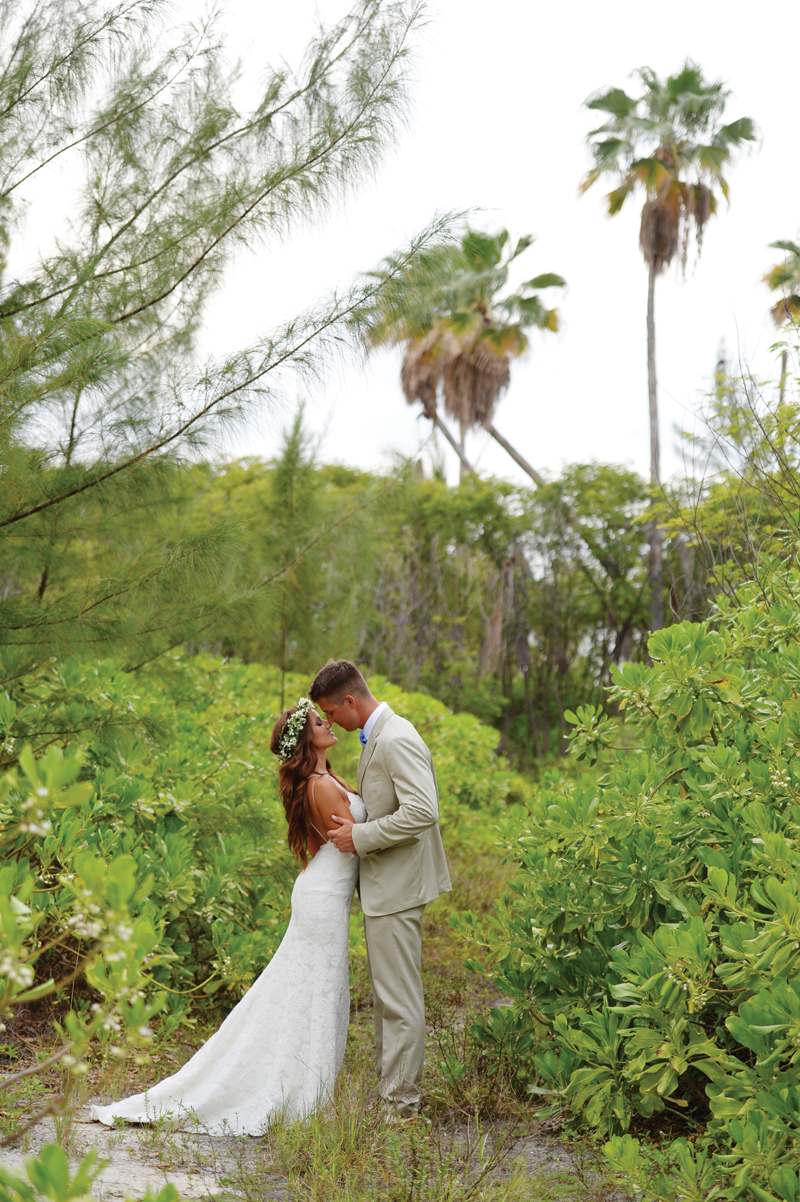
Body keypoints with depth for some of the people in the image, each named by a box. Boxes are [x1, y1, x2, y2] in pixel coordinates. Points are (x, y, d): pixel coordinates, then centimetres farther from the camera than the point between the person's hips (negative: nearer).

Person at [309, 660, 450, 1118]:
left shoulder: (395, 740, -19)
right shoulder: (378, 736, 13)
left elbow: (423, 811, -28)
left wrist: (361, 836, -21)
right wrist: (355, 824, 11)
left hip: (397, 887, -11)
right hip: (383, 885, 11)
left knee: (399, 998, -4)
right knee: (387, 996, 17)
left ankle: (402, 1103, 4)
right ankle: (391, 1086, 27)